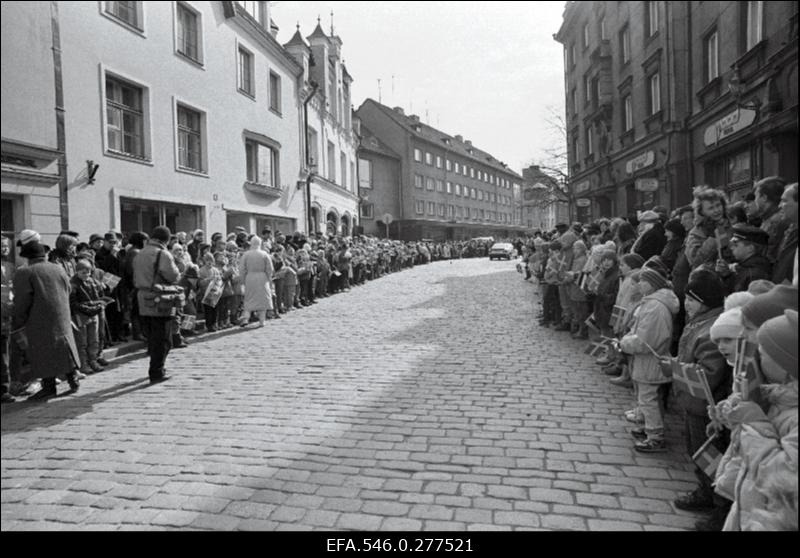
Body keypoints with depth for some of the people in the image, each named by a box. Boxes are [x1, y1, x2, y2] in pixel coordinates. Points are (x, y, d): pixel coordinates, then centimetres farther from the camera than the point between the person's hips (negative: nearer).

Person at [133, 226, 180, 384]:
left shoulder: (139, 255, 12)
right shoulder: (163, 254, -13)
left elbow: (136, 280, 15)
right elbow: (174, 276, -18)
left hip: (143, 302, 7)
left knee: (151, 338, 17)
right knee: (163, 339, 1)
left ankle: (156, 369, 26)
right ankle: (157, 372, 2)